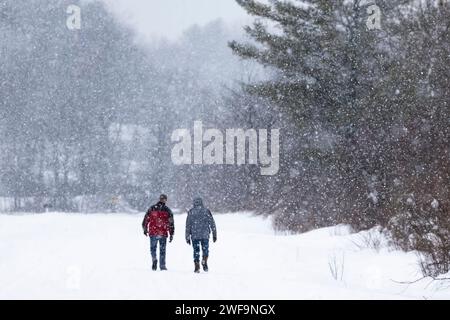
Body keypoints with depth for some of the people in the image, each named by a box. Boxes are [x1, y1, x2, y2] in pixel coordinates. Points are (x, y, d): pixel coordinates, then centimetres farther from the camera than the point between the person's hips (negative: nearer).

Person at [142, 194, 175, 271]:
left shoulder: (152, 209, 2)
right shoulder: (167, 210, 0)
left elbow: (146, 219, 6)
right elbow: (171, 223, 0)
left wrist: (145, 229, 20)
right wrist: (171, 234, 6)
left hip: (153, 233, 0)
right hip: (163, 233, 0)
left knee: (153, 248, 12)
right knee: (162, 250, 10)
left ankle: (154, 259, -15)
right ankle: (162, 266, 9)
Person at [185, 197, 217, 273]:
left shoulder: (191, 212, 2)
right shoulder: (206, 211, 2)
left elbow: (188, 226, 3)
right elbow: (212, 223, 3)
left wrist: (187, 237, 8)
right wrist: (214, 235, 9)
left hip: (194, 236, 0)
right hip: (205, 235, 0)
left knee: (196, 251, 7)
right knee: (205, 250, 10)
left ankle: (197, 267, 2)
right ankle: (204, 261, -13)